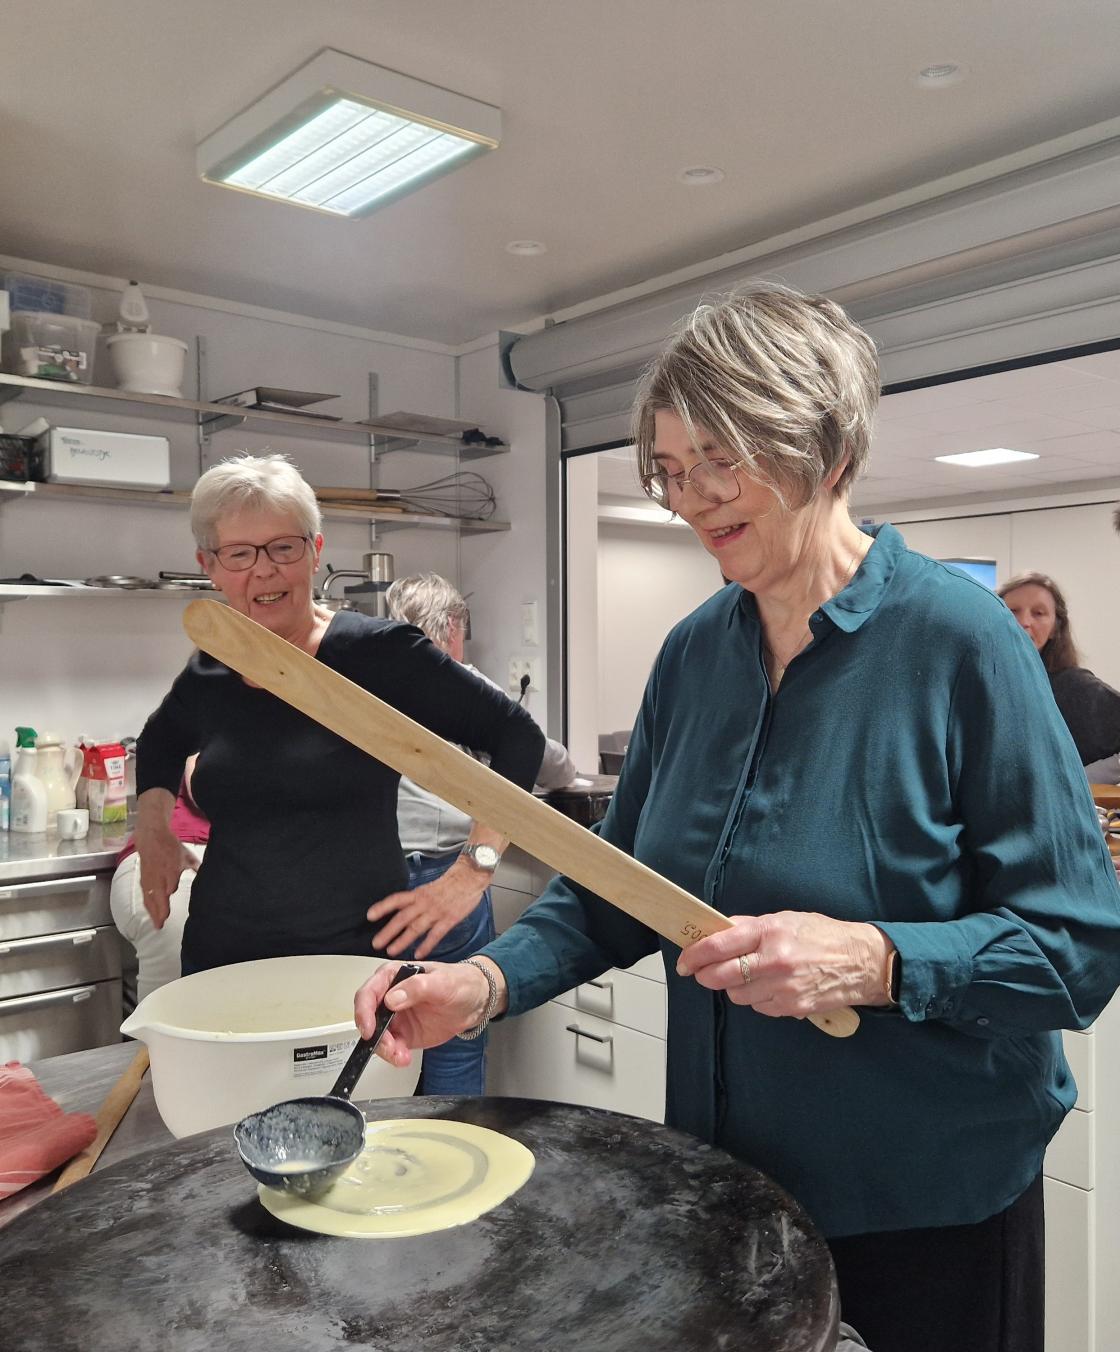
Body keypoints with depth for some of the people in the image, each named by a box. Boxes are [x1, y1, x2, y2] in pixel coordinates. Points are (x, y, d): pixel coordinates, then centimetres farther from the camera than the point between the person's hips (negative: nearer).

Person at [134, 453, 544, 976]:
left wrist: (473, 872, -17)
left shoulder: (378, 653, -12)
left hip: (357, 953, -4)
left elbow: (518, 736, -12)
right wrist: (153, 828, 11)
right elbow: (161, 742, 26)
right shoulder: (209, 676, 3)